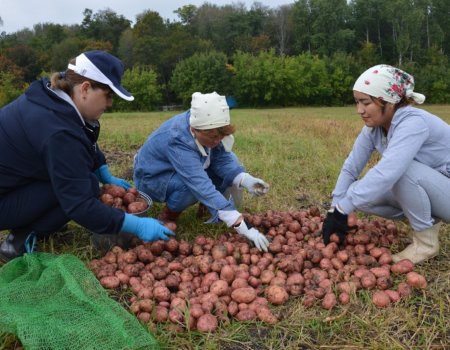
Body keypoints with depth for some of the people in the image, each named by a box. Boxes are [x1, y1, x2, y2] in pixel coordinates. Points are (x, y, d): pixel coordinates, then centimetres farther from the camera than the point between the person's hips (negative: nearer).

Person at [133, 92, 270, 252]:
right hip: (152, 178, -6)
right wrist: (244, 227, -52)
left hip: (185, 170, 7)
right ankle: (167, 217, -8)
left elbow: (223, 159, -17)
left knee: (230, 160, -13)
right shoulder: (178, 141, -40)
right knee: (195, 185, -36)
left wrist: (246, 180, -39)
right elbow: (202, 186, -47)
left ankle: (206, 206, 5)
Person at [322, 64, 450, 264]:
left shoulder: (413, 123, -30)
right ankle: (428, 219, 8)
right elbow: (350, 168, -5)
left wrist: (342, 209, -38)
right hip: (419, 189, 7)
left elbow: (386, 174, -42)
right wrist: (336, 209, -15)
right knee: (360, 192, -8)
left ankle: (426, 242, -12)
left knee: (401, 168, -33)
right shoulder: (373, 128, -7)